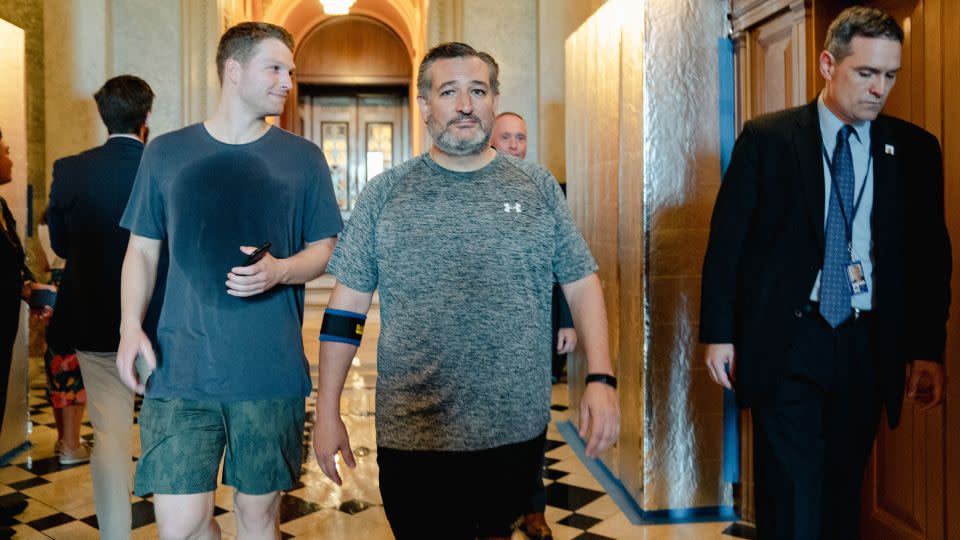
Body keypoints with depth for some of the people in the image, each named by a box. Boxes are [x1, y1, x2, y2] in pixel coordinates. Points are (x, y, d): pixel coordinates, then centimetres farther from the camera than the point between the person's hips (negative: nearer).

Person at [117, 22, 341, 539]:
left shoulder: (303, 158, 5)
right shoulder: (166, 153, 7)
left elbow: (324, 249, 8)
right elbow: (142, 250, 11)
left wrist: (280, 270, -13)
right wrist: (130, 326, -4)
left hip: (272, 374, 0)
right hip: (180, 370, 0)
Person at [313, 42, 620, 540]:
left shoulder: (538, 187, 2)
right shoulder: (385, 193, 0)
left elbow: (582, 284, 5)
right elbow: (347, 306, 2)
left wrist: (601, 379, -6)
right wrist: (327, 411, -1)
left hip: (519, 430, 2)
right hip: (413, 438, -1)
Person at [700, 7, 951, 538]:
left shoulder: (915, 149, 6)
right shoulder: (767, 137, -2)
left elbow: (930, 254, 8)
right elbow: (726, 239, -2)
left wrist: (928, 349, 4)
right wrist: (718, 333, -5)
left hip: (867, 347, 3)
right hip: (786, 341, -3)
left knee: (842, 495, 13)